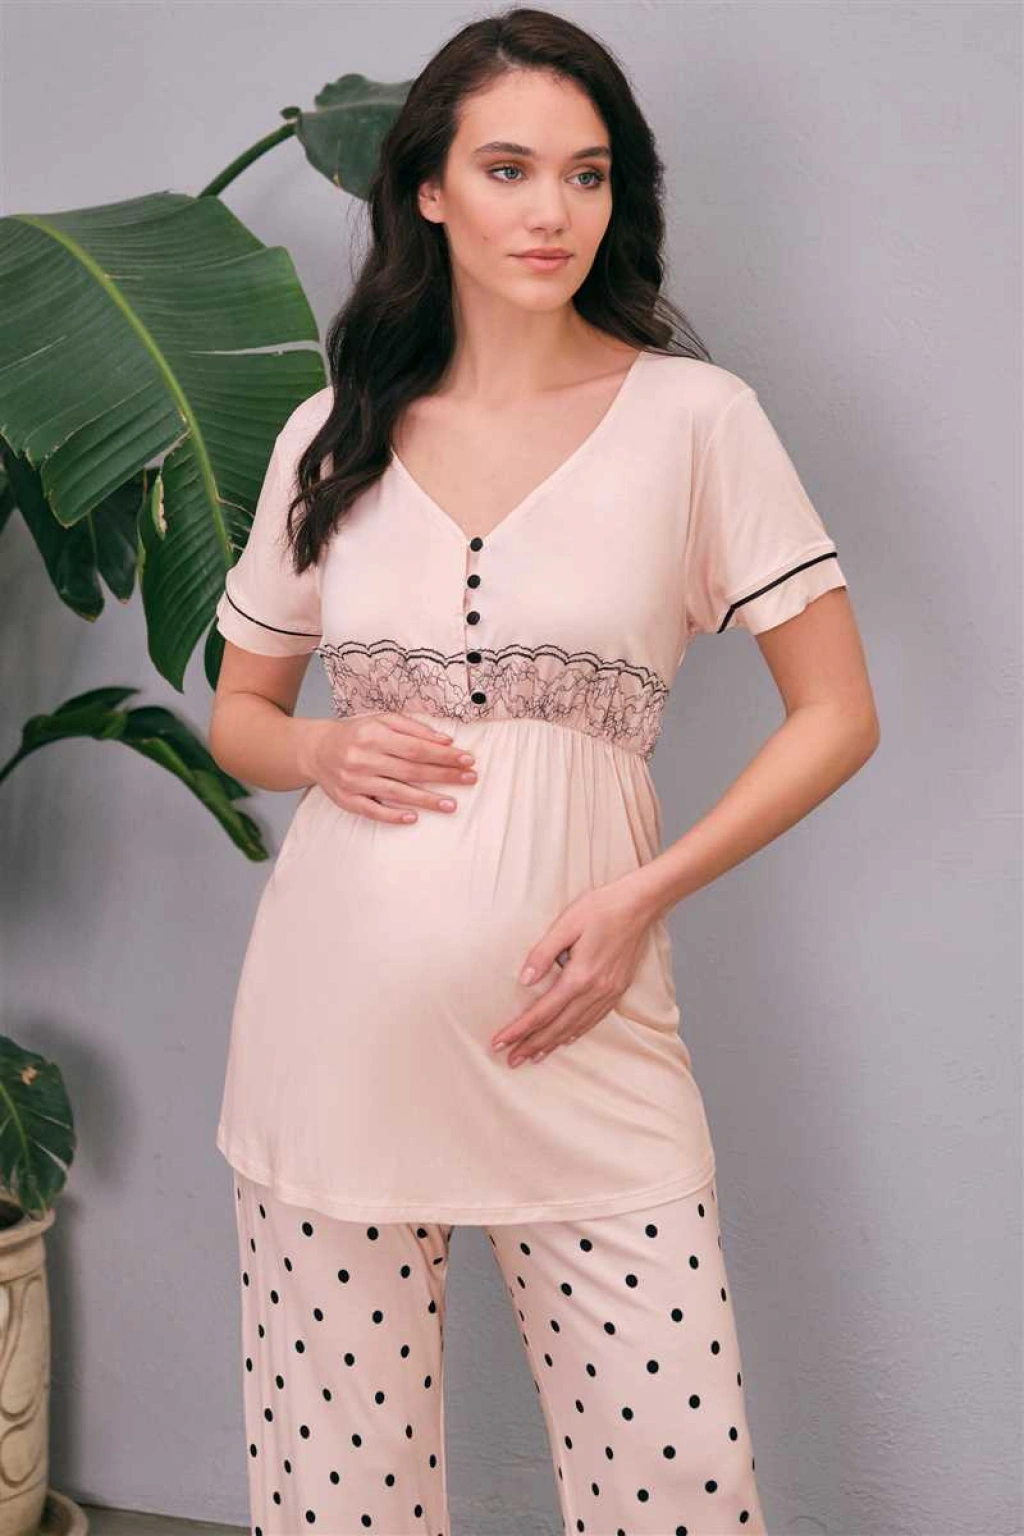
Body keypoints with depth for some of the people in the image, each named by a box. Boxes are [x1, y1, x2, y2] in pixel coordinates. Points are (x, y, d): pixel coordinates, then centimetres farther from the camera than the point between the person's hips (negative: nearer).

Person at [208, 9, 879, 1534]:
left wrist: (648, 894, -9)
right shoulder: (333, 435, 8)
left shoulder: (695, 416, 0)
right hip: (337, 1028, 2)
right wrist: (324, 750, -5)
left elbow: (837, 712, 1)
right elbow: (237, 715, 18)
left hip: (575, 1031, -2)